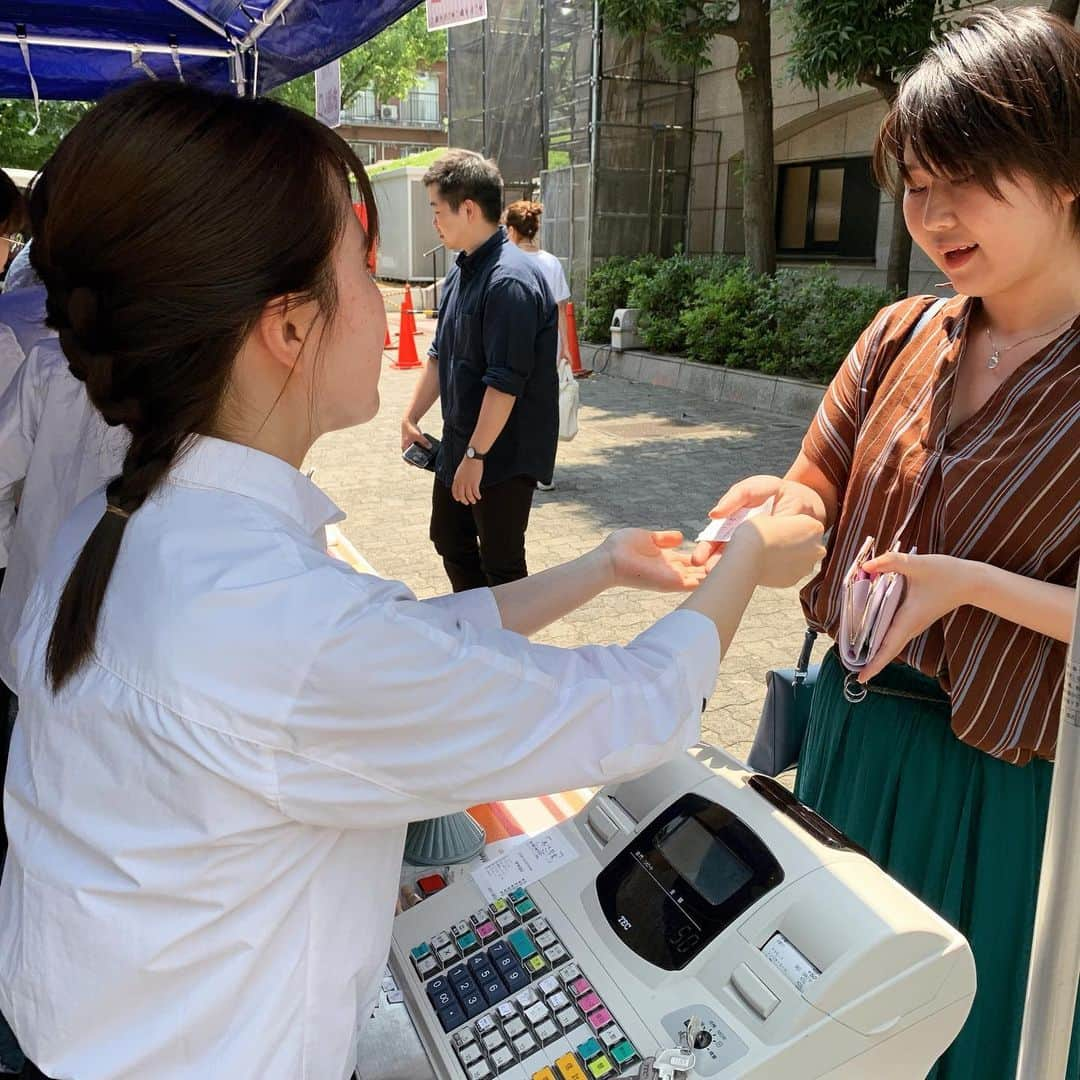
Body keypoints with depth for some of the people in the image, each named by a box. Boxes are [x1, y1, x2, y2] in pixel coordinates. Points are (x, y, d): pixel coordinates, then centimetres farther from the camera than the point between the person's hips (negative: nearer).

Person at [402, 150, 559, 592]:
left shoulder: (511, 280, -23)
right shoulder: (462, 271, 8)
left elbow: (505, 382, -26)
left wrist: (476, 455, -22)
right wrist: (411, 417, 16)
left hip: (505, 453, -10)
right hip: (461, 442, 10)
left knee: (500, 563, 4)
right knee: (450, 540, 22)